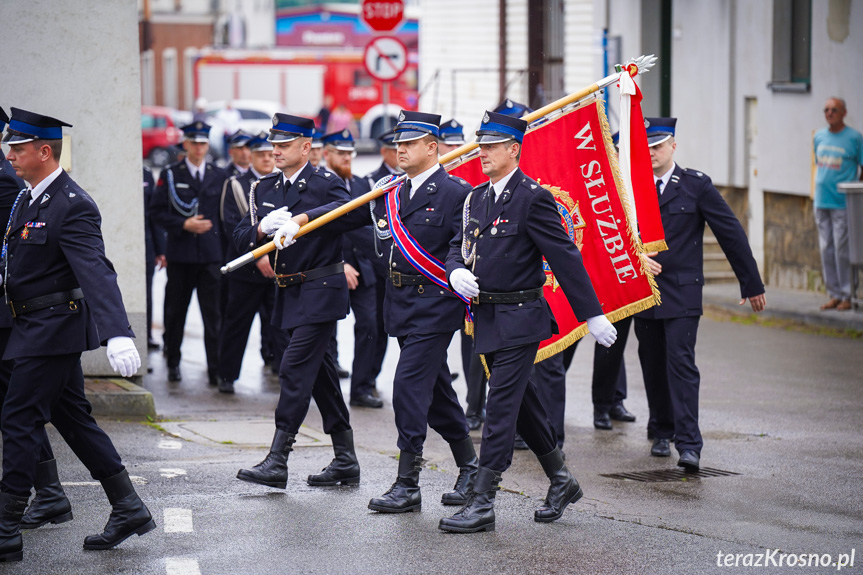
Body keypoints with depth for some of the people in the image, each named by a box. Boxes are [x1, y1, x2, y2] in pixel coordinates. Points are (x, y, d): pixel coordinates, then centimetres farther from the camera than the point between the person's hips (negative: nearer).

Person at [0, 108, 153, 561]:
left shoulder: (72, 207, -20)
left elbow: (97, 273, -30)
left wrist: (118, 335, -40)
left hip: (53, 329, -10)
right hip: (37, 328, 10)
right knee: (71, 418, 13)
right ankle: (128, 509, 20)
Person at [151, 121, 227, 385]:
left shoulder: (219, 176, 11)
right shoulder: (170, 175, 5)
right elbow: (159, 212, 0)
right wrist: (184, 225, -14)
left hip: (212, 254, 1)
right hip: (180, 254, 0)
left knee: (213, 314, -5)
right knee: (175, 311, 7)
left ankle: (215, 368, -4)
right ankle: (173, 362, 21)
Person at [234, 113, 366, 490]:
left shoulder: (324, 183, -9)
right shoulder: (265, 189, 12)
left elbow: (354, 212, -29)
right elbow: (242, 240, 9)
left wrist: (303, 218, -35)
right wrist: (262, 227, -13)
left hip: (321, 292, -8)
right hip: (289, 294, 8)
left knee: (295, 368, -14)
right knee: (320, 373, 12)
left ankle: (277, 462, -15)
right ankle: (346, 462, 19)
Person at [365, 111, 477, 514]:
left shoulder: (455, 192, -10)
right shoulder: (394, 193, 12)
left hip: (436, 303, -8)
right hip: (403, 305, 8)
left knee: (409, 385, -12)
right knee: (435, 391, 14)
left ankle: (407, 484, -8)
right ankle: (470, 469, 28)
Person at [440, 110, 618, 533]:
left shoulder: (533, 198, -12)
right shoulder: (477, 198, 11)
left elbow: (565, 257, -12)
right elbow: (459, 245, 16)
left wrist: (592, 314, -12)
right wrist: (456, 272, -9)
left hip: (520, 319, -8)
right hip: (488, 319, 8)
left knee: (501, 409, -9)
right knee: (522, 405, 16)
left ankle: (482, 504, -8)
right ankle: (561, 481, 31)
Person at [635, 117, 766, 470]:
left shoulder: (696, 185, -1)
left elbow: (731, 233, 1)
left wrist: (752, 284, 2)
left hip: (682, 292, -3)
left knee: (681, 363, -12)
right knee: (653, 365, 11)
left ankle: (689, 445, -15)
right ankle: (662, 433, 29)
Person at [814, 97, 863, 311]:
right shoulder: (819, 136, 12)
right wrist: (820, 186, 15)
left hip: (842, 204, -5)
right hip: (821, 203, 5)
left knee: (842, 249, -5)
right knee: (826, 249, 6)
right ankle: (834, 294, 13)